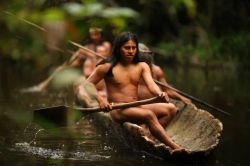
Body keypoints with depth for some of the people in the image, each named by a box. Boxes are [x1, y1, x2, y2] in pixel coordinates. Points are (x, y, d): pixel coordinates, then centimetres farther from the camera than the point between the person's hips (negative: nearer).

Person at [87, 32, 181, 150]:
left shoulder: (142, 66, 11)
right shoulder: (107, 67, -3)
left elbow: (151, 84, -6)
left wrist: (159, 93, -29)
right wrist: (100, 99, -19)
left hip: (137, 108, 6)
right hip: (117, 111, -6)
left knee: (170, 108, -13)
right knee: (149, 115, -32)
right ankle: (176, 148, -35)